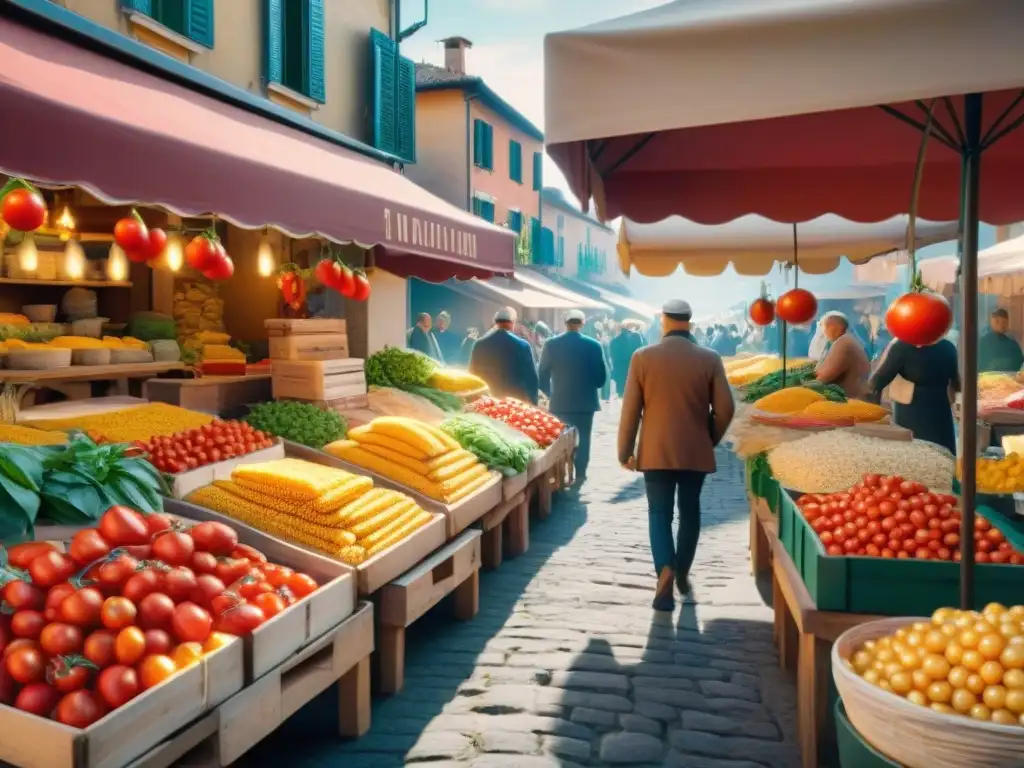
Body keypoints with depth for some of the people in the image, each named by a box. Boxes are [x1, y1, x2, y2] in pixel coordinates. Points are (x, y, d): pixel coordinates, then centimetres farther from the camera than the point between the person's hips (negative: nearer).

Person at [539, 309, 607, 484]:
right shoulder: (594, 345, -7)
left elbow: (543, 375, -4)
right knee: (582, 438, 10)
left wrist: (550, 394, 11)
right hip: (586, 401, 0)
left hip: (560, 402, 0)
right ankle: (579, 475, 12)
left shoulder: (552, 344, -6)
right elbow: (602, 377, -3)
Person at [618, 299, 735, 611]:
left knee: (659, 513, 5)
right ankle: (682, 573, 27)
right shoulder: (709, 359, -4)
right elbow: (725, 409, -3)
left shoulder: (642, 357, -6)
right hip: (696, 451, 1)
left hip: (656, 451, -1)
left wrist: (625, 452, 5)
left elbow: (630, 410, -4)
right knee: (689, 511, 16)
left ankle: (665, 570, -16)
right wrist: (710, 440, 14)